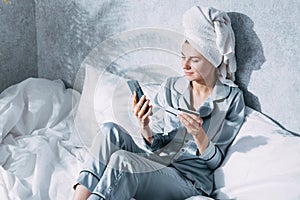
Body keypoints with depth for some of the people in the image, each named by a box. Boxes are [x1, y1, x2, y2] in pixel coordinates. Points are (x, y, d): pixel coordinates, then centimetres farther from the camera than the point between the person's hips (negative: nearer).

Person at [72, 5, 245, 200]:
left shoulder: (232, 98, -2)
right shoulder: (171, 87, 7)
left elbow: (215, 161, -1)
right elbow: (156, 145, 7)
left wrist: (199, 135, -21)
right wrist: (146, 129, -16)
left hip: (190, 179, -4)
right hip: (156, 164, 4)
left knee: (122, 160, -31)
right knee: (110, 131, -24)